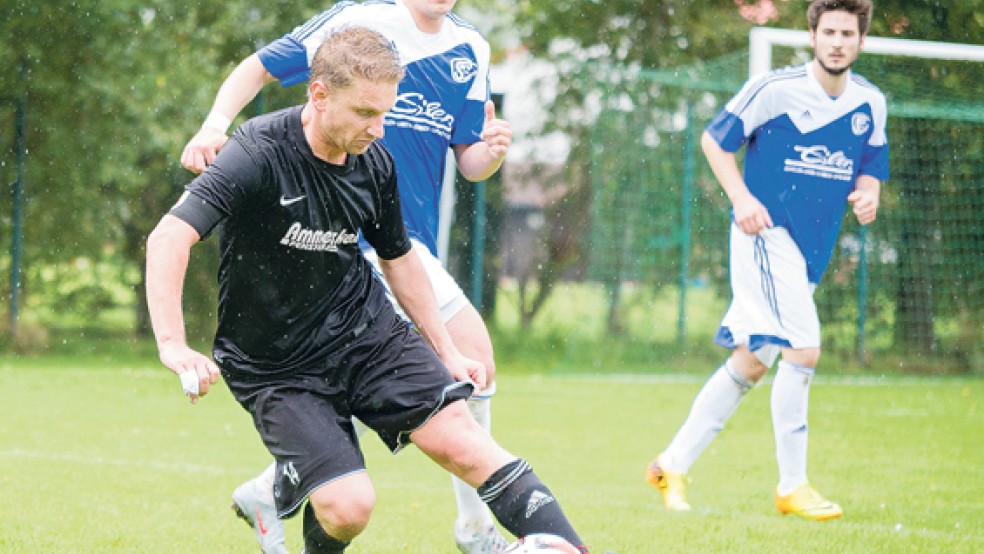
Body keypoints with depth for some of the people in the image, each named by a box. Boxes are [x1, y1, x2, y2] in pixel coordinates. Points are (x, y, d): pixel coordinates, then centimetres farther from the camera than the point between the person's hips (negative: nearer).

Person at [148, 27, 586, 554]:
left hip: (368, 329, 5)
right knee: (348, 507, -16)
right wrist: (173, 345, -47)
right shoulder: (260, 153, -24)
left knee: (463, 442, -12)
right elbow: (168, 238, -35)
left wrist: (445, 352, 18)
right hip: (276, 366, -4)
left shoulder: (374, 163, -3)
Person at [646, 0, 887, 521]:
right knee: (803, 350, -17)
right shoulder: (774, 88, -11)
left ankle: (672, 465, 21)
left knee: (751, 362, 10)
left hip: (813, 245, 7)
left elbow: (871, 167, 16)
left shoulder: (869, 103, 4)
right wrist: (741, 198, -15)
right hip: (766, 232, -7)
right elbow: (714, 139, -2)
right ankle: (792, 486, -5)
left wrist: (868, 195, -8)